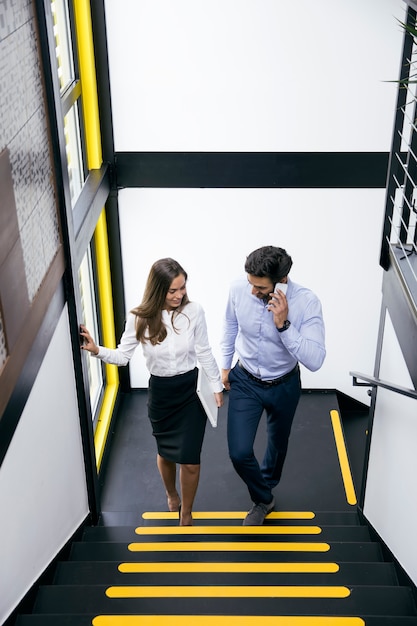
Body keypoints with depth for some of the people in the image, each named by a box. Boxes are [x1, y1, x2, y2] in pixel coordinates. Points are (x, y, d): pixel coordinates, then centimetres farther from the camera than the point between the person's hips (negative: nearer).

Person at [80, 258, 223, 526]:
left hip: (192, 389, -1)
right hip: (160, 391, 1)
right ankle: (172, 495, 53)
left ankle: (186, 513, 26)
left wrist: (217, 385, 3)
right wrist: (97, 350, -26)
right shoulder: (140, 318, -14)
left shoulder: (194, 311, -14)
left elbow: (204, 353, -3)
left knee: (190, 460, 0)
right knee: (166, 452, 20)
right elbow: (122, 356, -9)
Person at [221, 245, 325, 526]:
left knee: (278, 441, 23)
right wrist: (225, 365, 11)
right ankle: (264, 499, 26)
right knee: (239, 452, -5)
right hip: (245, 381, 1)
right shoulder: (239, 290, -22)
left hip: (284, 385, -1)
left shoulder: (307, 302, -30)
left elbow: (315, 361, -34)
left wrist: (284, 325, -42)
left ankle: (267, 484, 56)